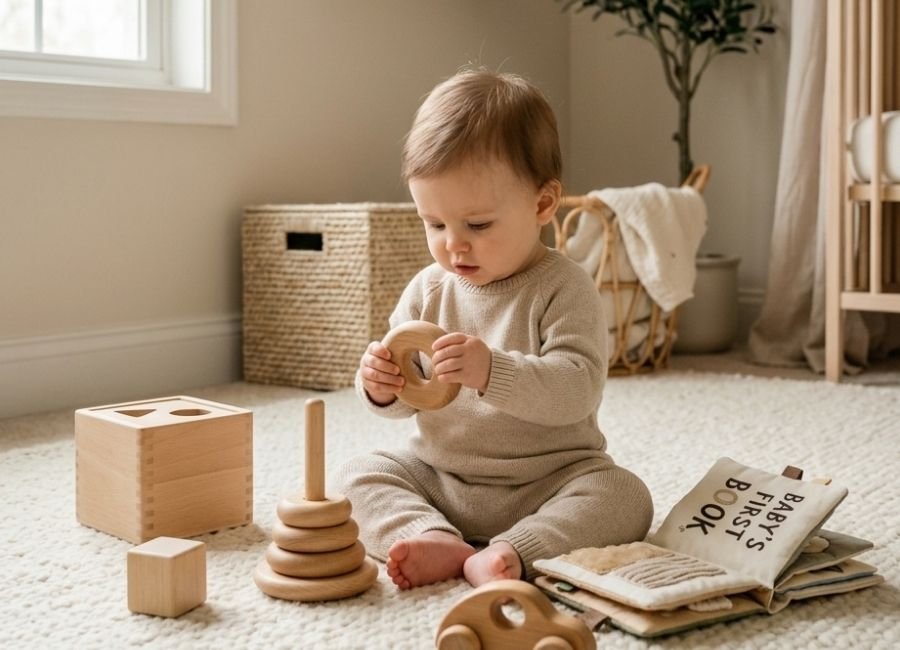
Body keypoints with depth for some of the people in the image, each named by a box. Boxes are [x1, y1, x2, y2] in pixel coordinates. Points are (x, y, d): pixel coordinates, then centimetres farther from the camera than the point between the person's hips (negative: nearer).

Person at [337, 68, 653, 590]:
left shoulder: (563, 290, -12)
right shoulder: (429, 290, 2)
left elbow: (577, 390, -25)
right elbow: (405, 400, 8)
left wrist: (493, 371, -40)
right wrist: (382, 387, -17)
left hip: (546, 482, -4)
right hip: (438, 477, 5)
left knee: (625, 497, -26)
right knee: (361, 475, -10)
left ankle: (509, 553, -37)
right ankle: (436, 541, -31)